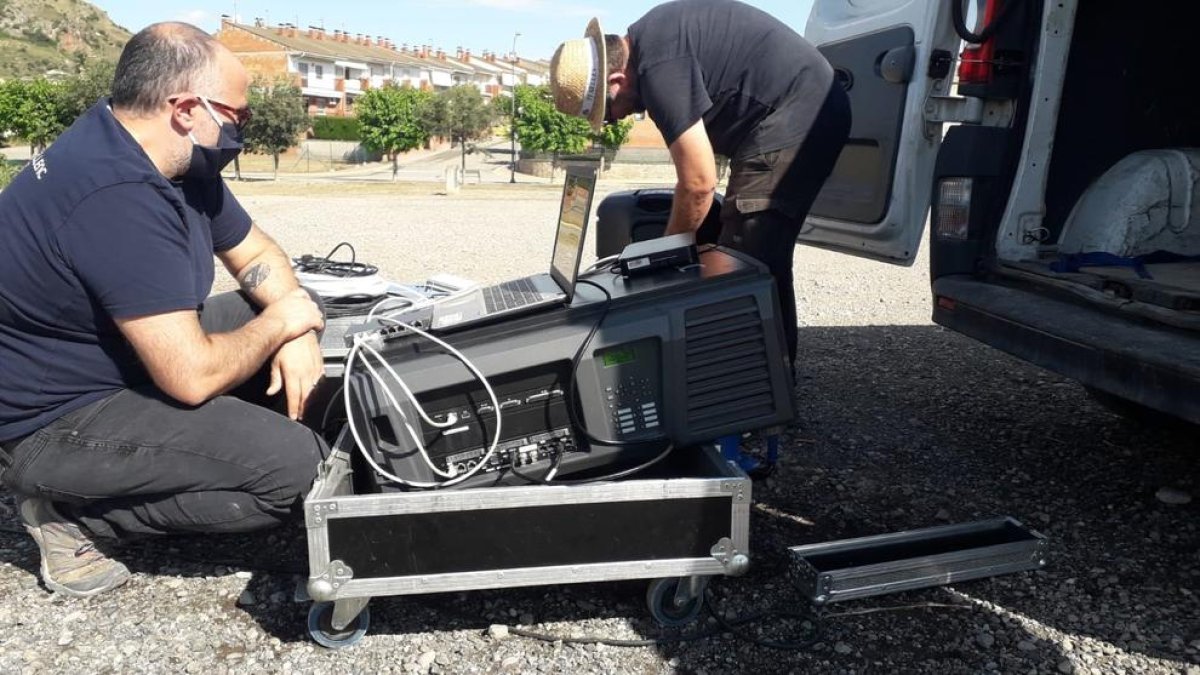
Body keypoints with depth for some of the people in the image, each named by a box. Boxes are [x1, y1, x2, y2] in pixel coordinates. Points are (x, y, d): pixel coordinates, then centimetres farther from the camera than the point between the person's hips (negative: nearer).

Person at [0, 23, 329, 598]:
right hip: (51, 422, -10)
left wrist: (296, 332, -9)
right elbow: (193, 377, -32)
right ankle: (73, 514, -4)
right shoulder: (119, 197, -31)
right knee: (295, 465, -21)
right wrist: (281, 322, -14)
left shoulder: (172, 160, -1)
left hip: (115, 364, 10)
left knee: (284, 327, 5)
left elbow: (257, 254, 10)